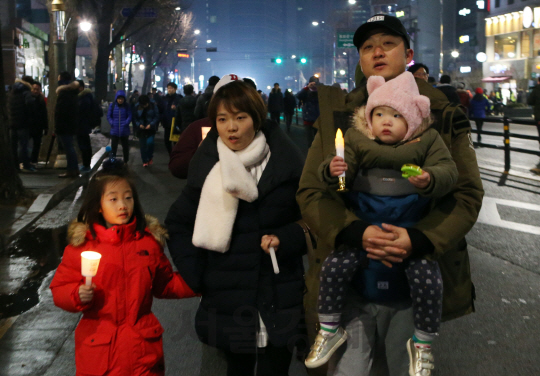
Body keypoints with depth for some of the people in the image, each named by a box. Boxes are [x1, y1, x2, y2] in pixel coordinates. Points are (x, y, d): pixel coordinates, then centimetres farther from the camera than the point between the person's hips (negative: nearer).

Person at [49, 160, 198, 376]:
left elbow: (165, 285, 12)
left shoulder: (149, 241, 3)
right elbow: (59, 289, 2)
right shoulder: (80, 244, -3)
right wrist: (78, 295, -18)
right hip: (98, 348, -1)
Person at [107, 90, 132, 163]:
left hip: (124, 131, 0)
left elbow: (130, 116, -3)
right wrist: (112, 123, -9)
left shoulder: (127, 106, -3)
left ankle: (126, 161, 23)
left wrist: (126, 123, -15)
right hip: (114, 130, 0)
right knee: (113, 146, 4)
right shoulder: (112, 105, -1)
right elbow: (108, 116, 3)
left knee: (125, 147, 11)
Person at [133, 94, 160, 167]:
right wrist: (139, 124, -15)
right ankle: (145, 161, 16)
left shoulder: (153, 106, -7)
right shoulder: (137, 107, -4)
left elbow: (156, 117, -5)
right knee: (142, 145, 3)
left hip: (150, 128, -2)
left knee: (150, 142, -17)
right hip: (141, 129, 2)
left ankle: (150, 157, 8)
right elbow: (134, 118, 0)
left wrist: (151, 124, -17)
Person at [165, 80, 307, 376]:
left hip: (279, 299, -1)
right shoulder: (206, 167, 1)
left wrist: (285, 239, -15)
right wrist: (194, 274, 0)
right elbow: (178, 224, 10)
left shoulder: (286, 161, -3)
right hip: (228, 299, 1)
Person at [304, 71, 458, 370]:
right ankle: (329, 331, 13)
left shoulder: (427, 141, -1)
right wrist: (332, 170, -29)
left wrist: (429, 180, -33)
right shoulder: (357, 139, 2)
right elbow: (343, 168, -4)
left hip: (410, 226, -1)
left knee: (427, 279, -17)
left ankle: (422, 343, 10)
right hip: (364, 224, 2)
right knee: (333, 267, -12)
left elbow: (447, 171, -10)